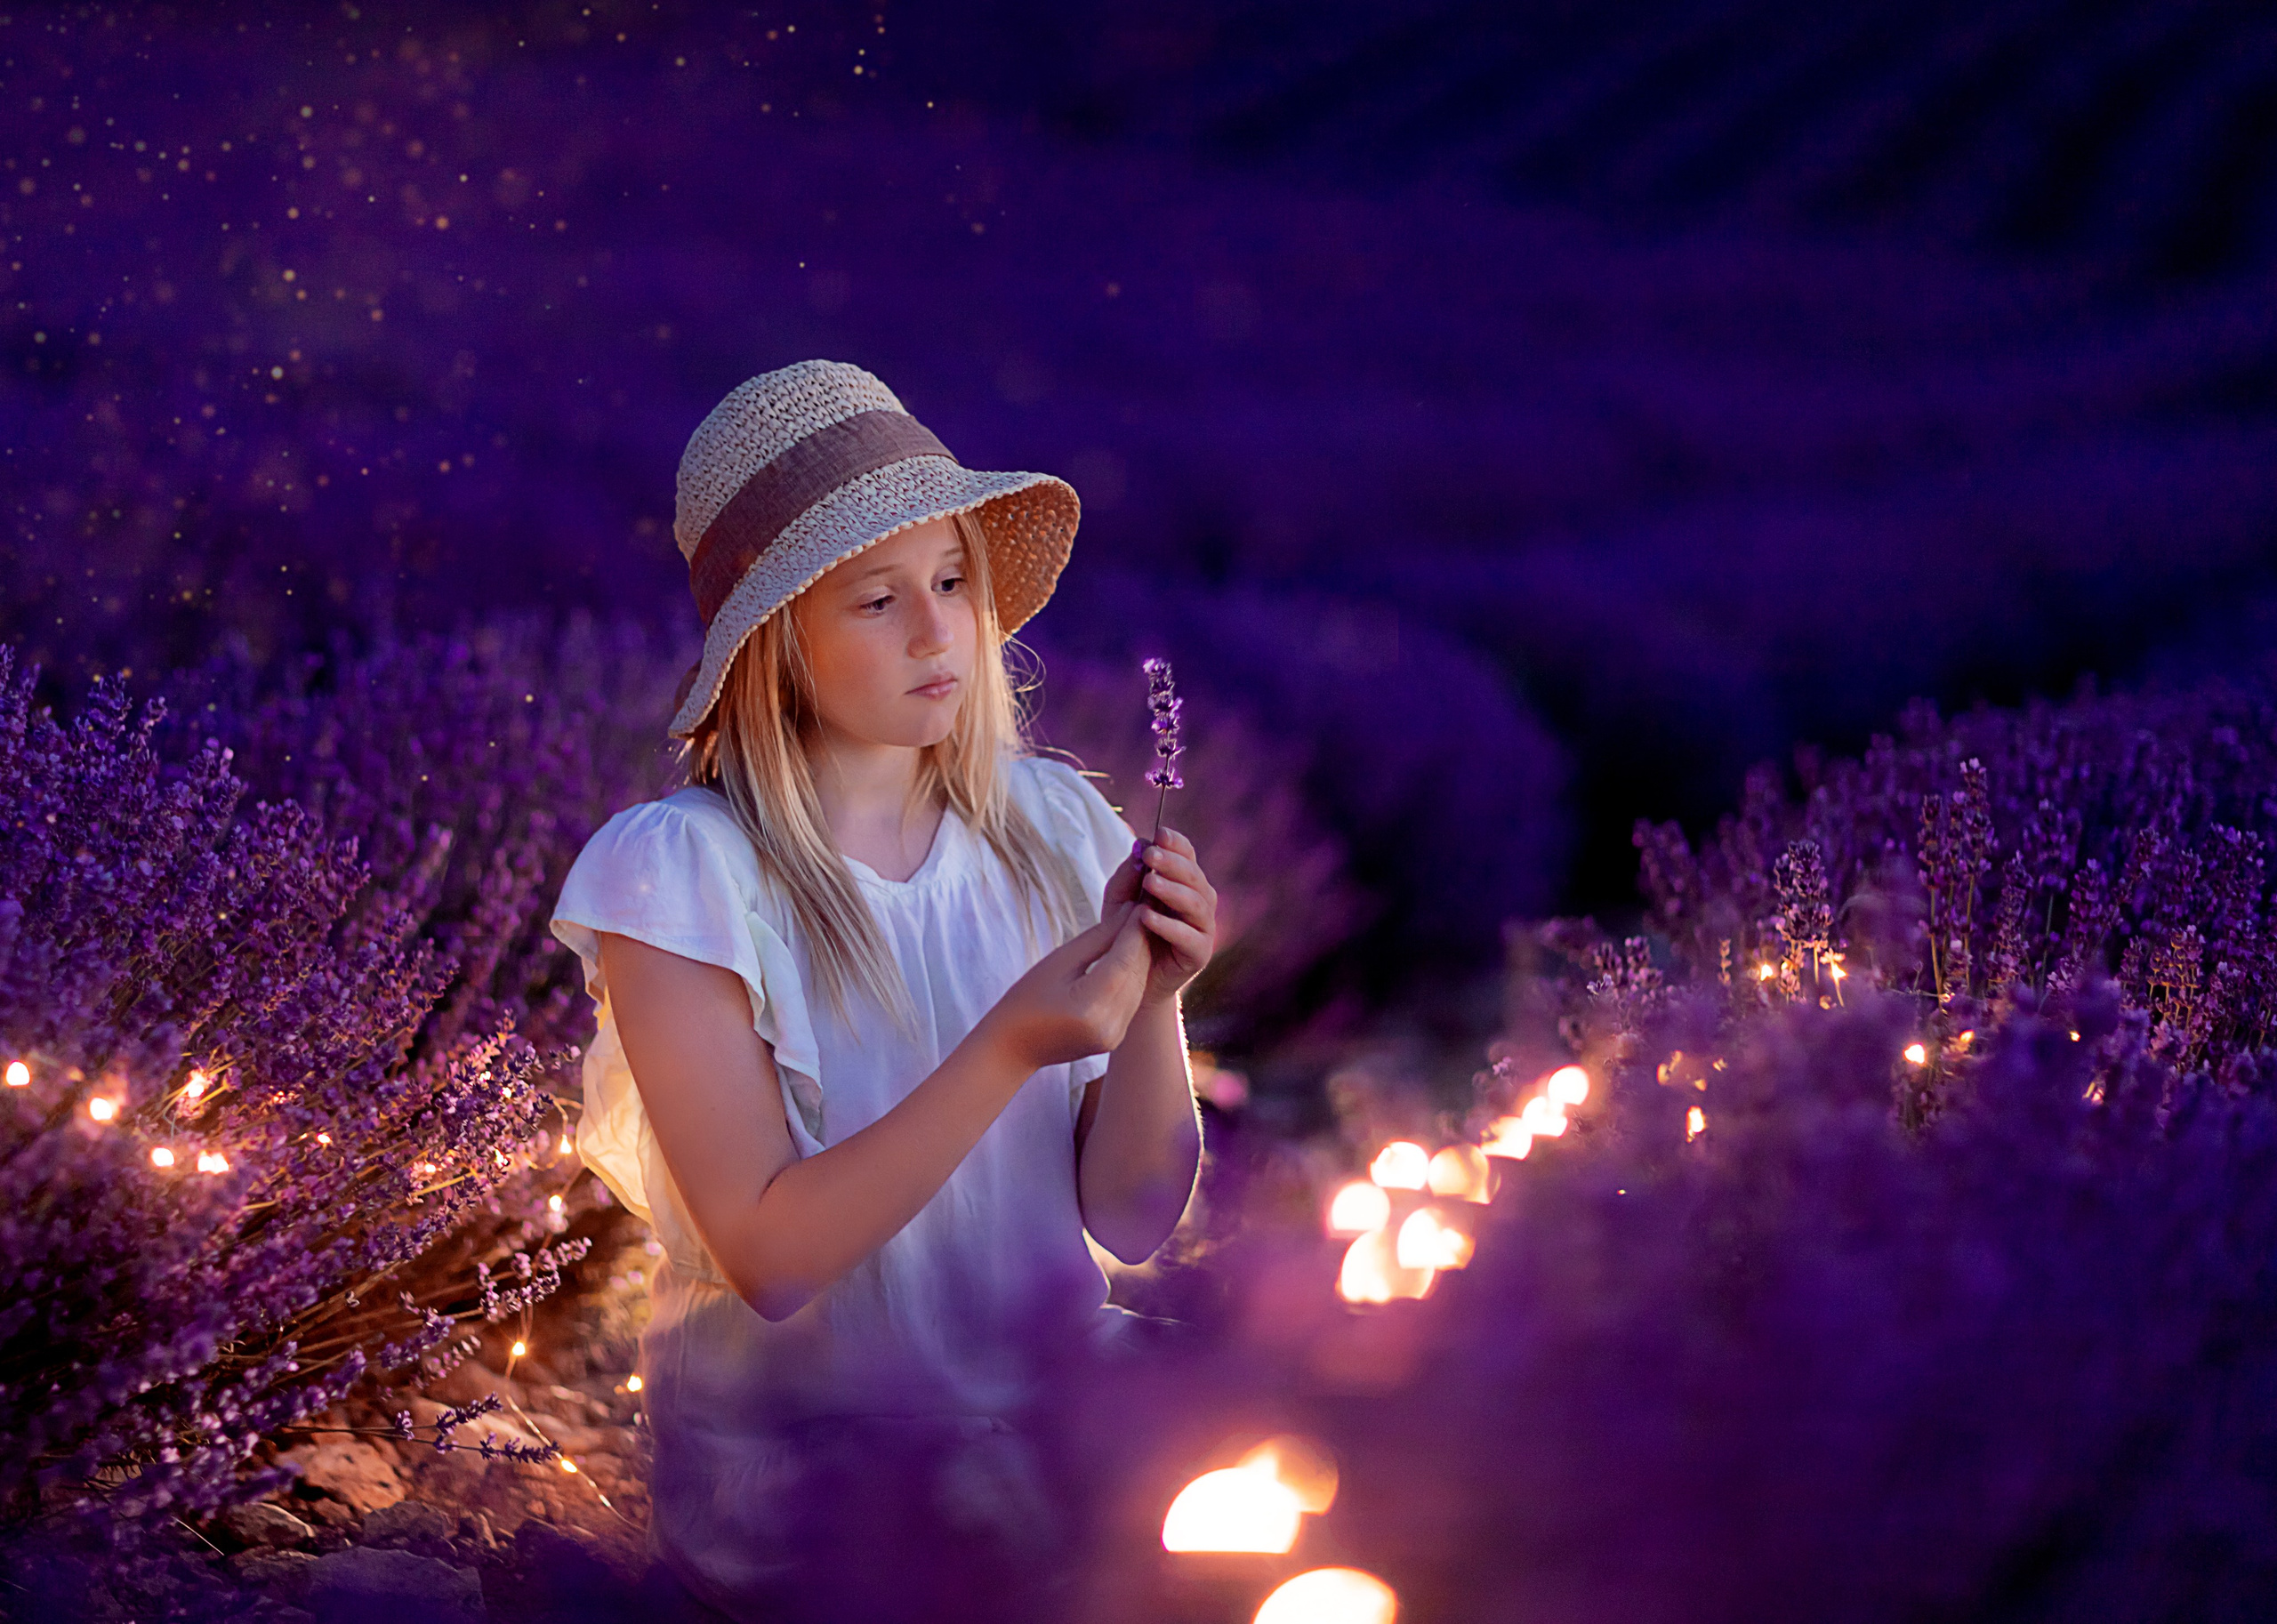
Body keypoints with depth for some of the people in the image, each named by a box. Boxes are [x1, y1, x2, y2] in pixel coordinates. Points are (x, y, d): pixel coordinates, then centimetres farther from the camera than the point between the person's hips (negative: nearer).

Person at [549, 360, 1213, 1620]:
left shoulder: (1052, 823, 0)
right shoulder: (682, 873, -12)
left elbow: (1132, 1220, -1)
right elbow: (770, 1257, -17)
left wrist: (1154, 1003, -18)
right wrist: (1011, 1047, -26)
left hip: (1056, 1406, 5)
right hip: (800, 1456, -5)